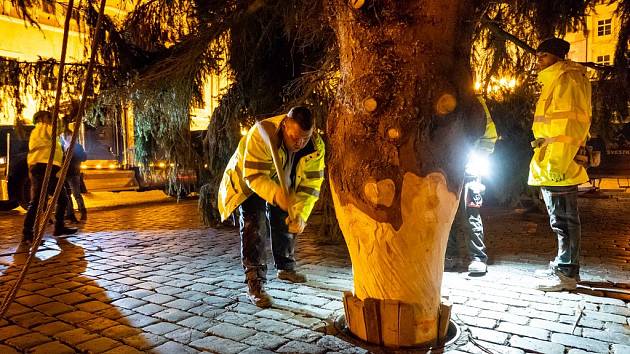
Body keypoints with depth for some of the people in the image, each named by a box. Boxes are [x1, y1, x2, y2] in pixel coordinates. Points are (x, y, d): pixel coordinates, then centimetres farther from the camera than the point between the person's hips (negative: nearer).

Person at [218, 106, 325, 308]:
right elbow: (254, 176, -40)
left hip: (282, 185, 5)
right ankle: (254, 284, -14)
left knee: (287, 222, 15)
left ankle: (285, 268, 38)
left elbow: (310, 184, -21)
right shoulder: (261, 134, -40)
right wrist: (277, 196, -58)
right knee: (255, 226, -20)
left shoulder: (316, 146, -26)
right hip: (248, 183, -5)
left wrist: (300, 214, -34)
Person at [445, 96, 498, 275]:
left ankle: (478, 258, 6)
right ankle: (451, 255, 18)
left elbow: (489, 134, 3)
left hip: (468, 168, -4)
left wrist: (477, 157, -8)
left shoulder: (475, 102, 2)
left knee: (469, 216, -4)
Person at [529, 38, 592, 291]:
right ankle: (562, 265, 28)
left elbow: (573, 123, -19)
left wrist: (556, 163, -24)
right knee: (561, 220, 17)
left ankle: (567, 273, 5)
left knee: (563, 220, -4)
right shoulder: (553, 82, 22)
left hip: (559, 167, -11)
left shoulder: (567, 79, -9)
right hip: (550, 167, 11)